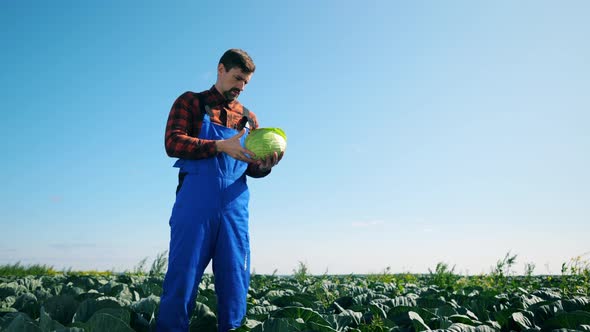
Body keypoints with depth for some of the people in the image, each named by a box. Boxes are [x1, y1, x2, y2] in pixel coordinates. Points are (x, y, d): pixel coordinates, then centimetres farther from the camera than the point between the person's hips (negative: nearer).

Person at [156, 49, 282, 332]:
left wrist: (264, 165, -9)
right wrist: (220, 146, -17)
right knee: (182, 278, -2)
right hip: (195, 204, -3)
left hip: (234, 207, 4)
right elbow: (173, 143, -5)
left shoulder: (248, 118, 20)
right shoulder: (190, 102, 10)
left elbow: (251, 168, 15)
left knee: (235, 282, 4)